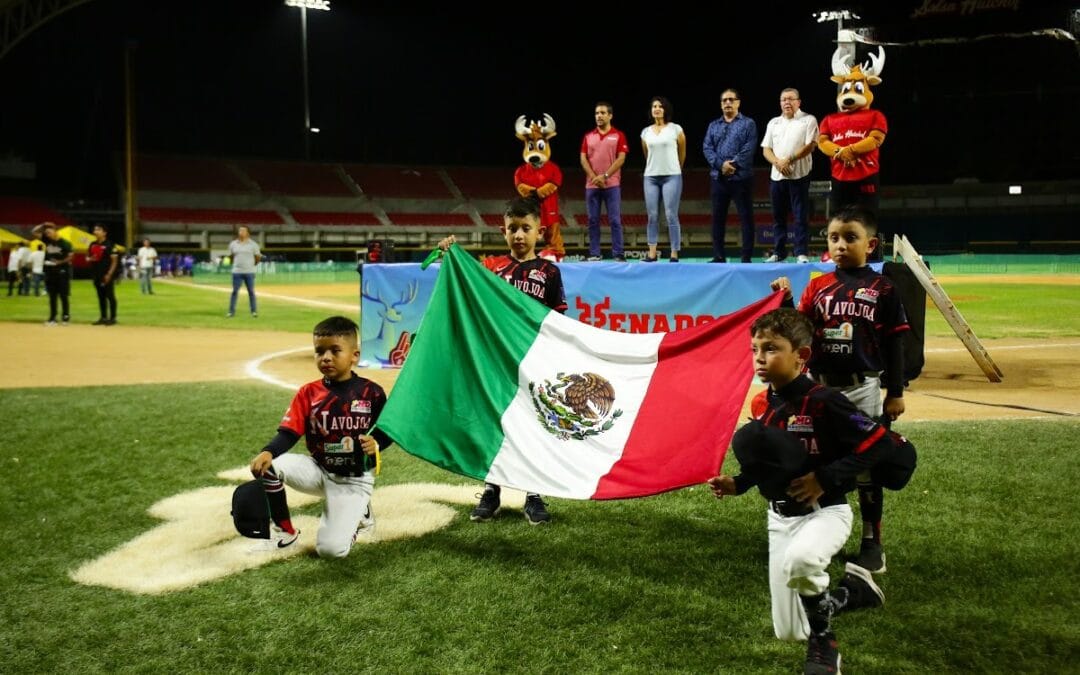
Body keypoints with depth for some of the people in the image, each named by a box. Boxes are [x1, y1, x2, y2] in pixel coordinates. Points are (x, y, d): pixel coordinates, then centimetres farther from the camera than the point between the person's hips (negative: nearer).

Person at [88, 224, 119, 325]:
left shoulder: (109, 245, -8)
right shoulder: (93, 245, 13)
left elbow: (115, 261, -11)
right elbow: (87, 257, 21)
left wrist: (109, 274, -17)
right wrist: (90, 259, -4)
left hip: (107, 275, -7)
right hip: (96, 275, 7)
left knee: (110, 296, -3)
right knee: (101, 296, 11)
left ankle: (112, 318, 2)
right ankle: (103, 318, 17)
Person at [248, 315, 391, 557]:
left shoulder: (371, 392, -9)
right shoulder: (308, 393, -5)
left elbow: (387, 431, 0)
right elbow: (289, 433, -13)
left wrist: (376, 443, -23)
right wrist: (268, 452, -33)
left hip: (354, 480, -3)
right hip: (319, 470, 3)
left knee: (331, 549, -19)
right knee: (266, 466, -25)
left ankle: (359, 512, 15)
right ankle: (285, 532, -4)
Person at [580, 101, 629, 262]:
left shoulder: (618, 135, 2)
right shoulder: (588, 136, 11)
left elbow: (621, 159, -5)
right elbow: (583, 159, 5)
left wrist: (605, 176, -13)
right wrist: (594, 177, -9)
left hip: (612, 185, -3)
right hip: (591, 185, 3)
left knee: (615, 220, -3)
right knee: (593, 220, 3)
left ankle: (618, 254, 0)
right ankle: (594, 254, 9)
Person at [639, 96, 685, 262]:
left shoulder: (675, 129, 0)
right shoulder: (645, 132, 9)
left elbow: (682, 153, 11)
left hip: (671, 176, -3)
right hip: (651, 177, 3)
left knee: (671, 216, -7)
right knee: (652, 216, 1)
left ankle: (674, 254, -4)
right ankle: (652, 253, 5)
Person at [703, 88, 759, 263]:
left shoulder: (748, 124, 4)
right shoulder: (713, 125, 15)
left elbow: (749, 148, -8)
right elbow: (707, 148, 2)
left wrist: (733, 165, -18)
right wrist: (721, 164, -14)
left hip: (741, 178, -4)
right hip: (718, 178, 4)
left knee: (746, 217, -3)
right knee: (718, 217, 6)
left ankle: (746, 258, 0)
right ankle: (718, 256, 13)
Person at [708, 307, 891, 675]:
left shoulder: (822, 402, -21)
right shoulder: (760, 405, -1)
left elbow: (879, 443, -22)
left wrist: (826, 478, -26)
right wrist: (737, 484, -4)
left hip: (825, 512, -6)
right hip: (780, 517, 7)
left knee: (798, 559, -42)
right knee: (788, 630, 7)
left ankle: (823, 641, -11)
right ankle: (852, 589, 32)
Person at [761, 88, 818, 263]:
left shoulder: (808, 120, 2)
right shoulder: (773, 123, 16)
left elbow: (810, 145, -8)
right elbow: (766, 149, 10)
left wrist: (789, 160, -15)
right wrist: (778, 163, -9)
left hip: (799, 175, -5)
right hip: (776, 176, 5)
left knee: (801, 216, -5)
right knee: (778, 216, 8)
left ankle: (802, 252, -3)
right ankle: (778, 252, 15)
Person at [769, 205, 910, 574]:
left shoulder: (882, 289, -3)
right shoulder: (818, 287, 4)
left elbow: (894, 344, -2)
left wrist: (895, 393, -3)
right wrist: (785, 301, -12)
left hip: (862, 388, -3)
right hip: (820, 387, 3)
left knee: (866, 464, 5)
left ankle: (872, 542, 17)